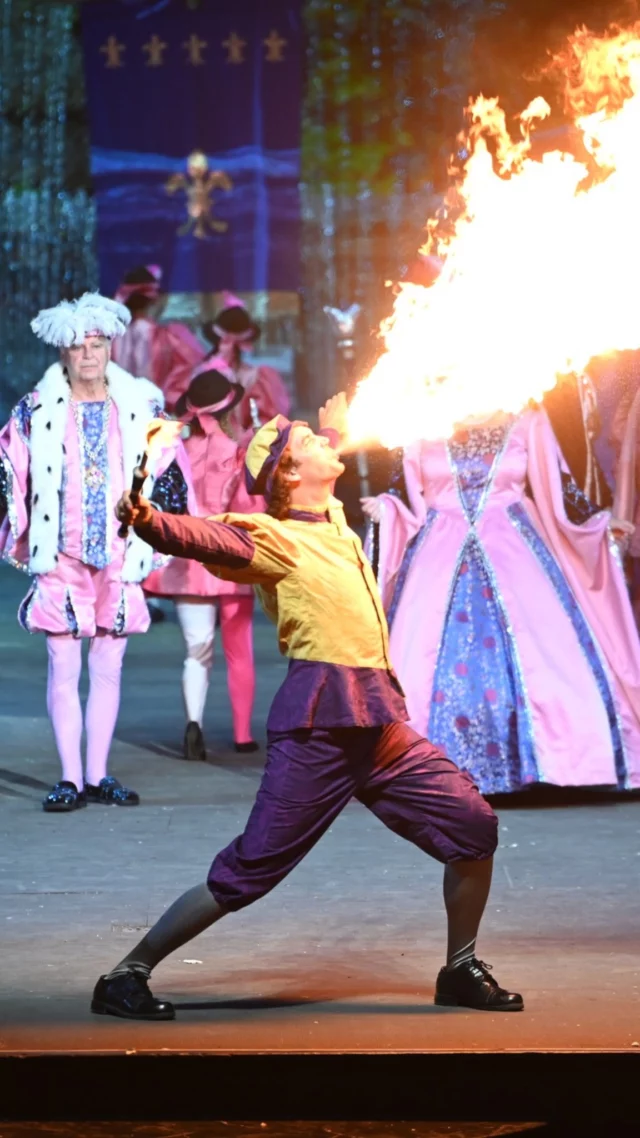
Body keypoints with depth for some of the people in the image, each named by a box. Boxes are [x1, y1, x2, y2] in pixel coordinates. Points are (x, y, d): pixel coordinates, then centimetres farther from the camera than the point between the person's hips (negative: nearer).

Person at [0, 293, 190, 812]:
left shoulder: (142, 409, 6)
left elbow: (169, 477, 13)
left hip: (120, 558, 2)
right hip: (60, 560, -2)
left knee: (109, 668, 5)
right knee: (64, 667, -2)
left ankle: (98, 774, 13)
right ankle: (71, 778, 3)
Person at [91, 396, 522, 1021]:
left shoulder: (334, 523, 18)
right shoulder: (272, 537, -6)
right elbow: (205, 539, -28)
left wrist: (337, 430, 36)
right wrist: (145, 521, -45)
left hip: (382, 727, 8)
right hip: (317, 727, -8)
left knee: (474, 829, 6)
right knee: (248, 871, -8)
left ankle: (461, 970, 23)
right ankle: (125, 977, 0)